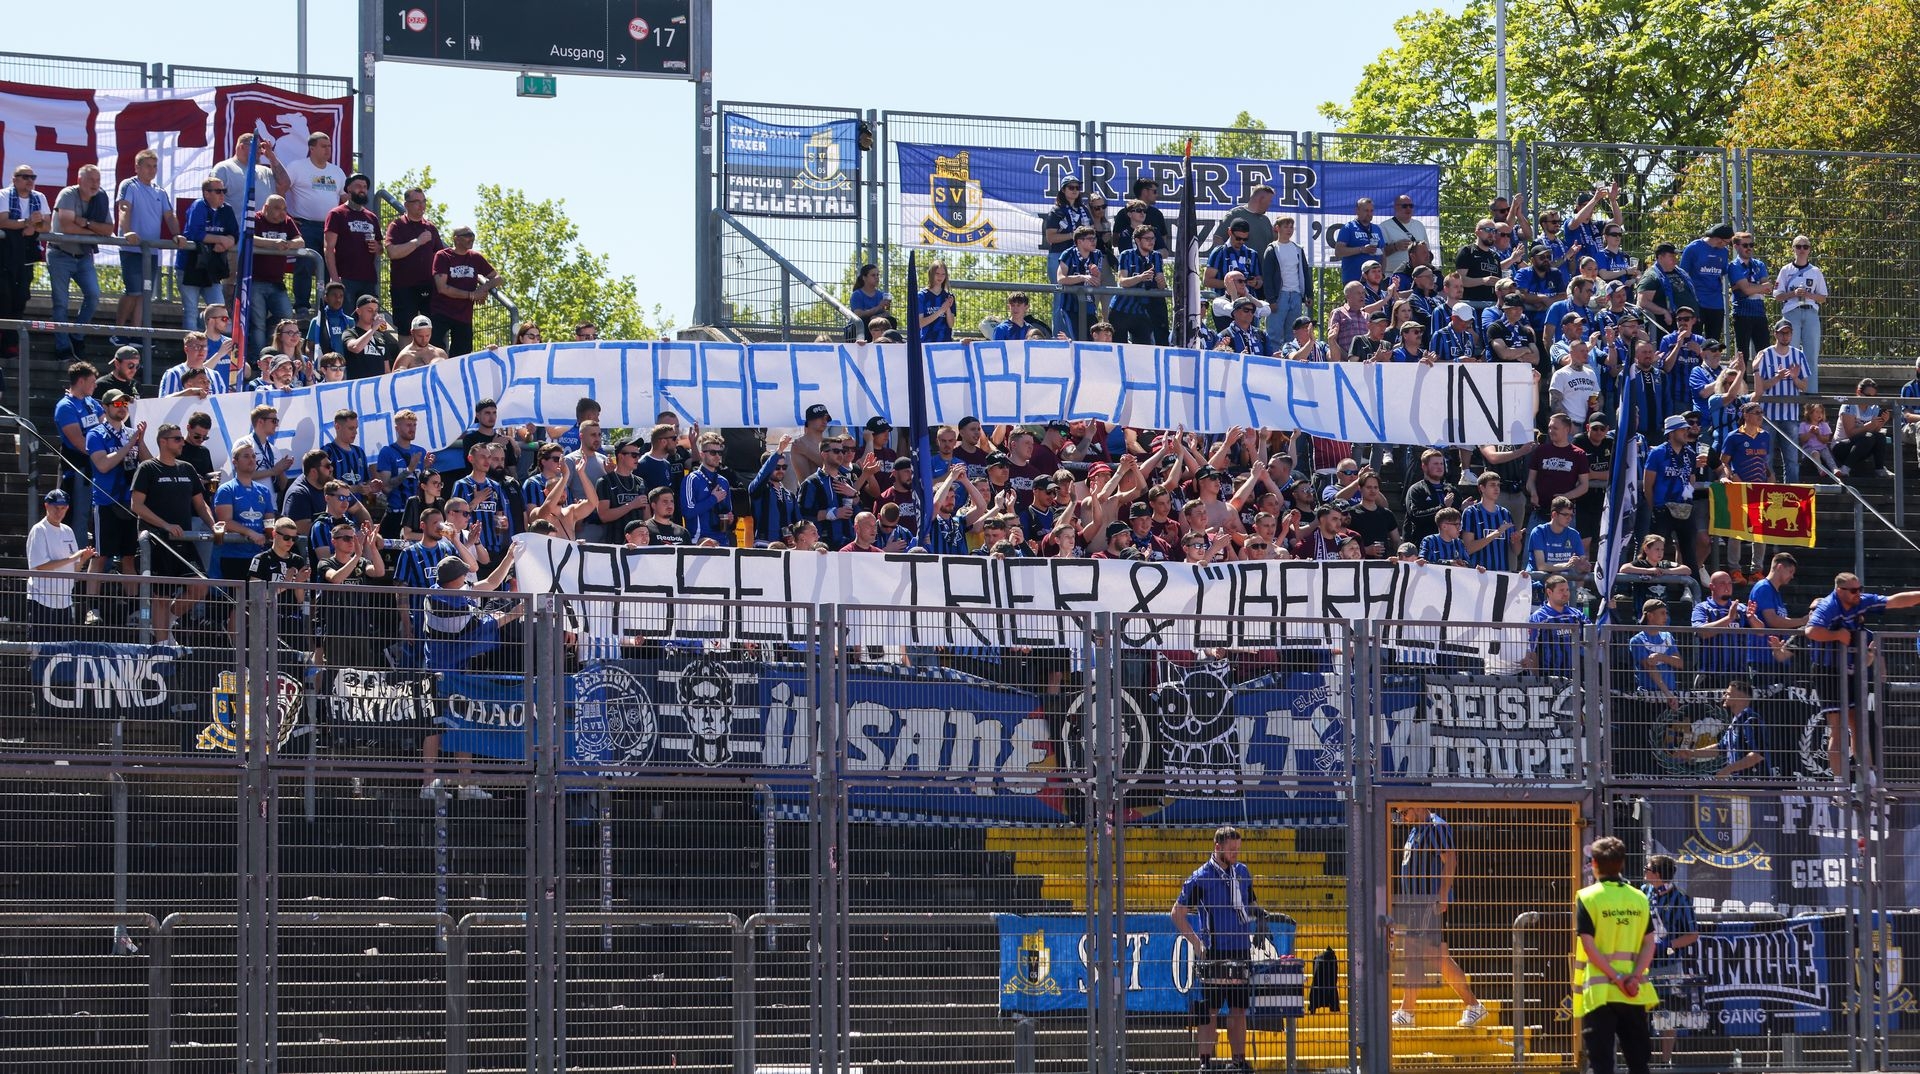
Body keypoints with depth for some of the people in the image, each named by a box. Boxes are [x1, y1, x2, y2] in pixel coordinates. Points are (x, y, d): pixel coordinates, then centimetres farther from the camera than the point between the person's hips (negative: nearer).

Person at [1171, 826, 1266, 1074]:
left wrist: (1257, 913, -2)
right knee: (1210, 1009, -3)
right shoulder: (1201, 878, -6)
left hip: (1241, 951, 5)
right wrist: (1196, 943, -9)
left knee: (1239, 1009, 9)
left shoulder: (1242, 872, 11)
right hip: (1214, 953, -5)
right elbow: (1177, 913, -3)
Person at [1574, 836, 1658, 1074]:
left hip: (1599, 992, -4)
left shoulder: (1587, 898, -5)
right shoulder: (1639, 898, 8)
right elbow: (1649, 943, 1)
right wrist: (1634, 977, -8)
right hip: (1634, 993, 4)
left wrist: (1617, 979, -11)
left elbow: (1589, 946, -12)